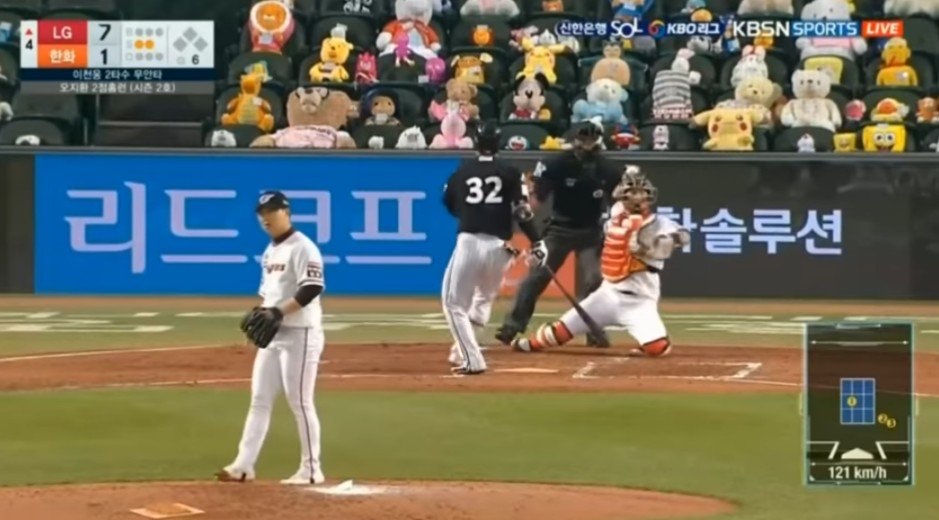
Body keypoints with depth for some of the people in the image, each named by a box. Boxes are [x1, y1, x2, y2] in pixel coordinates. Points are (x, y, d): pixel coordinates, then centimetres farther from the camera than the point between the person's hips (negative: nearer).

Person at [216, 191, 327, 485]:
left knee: (299, 402, -6)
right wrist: (260, 314, 4)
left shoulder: (302, 248, -13)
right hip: (272, 334, 9)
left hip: (300, 334, -9)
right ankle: (244, 466, 8)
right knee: (259, 399, 7)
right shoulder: (270, 251, 16)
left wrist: (278, 313, -27)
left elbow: (312, 288, -23)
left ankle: (311, 470, 2)